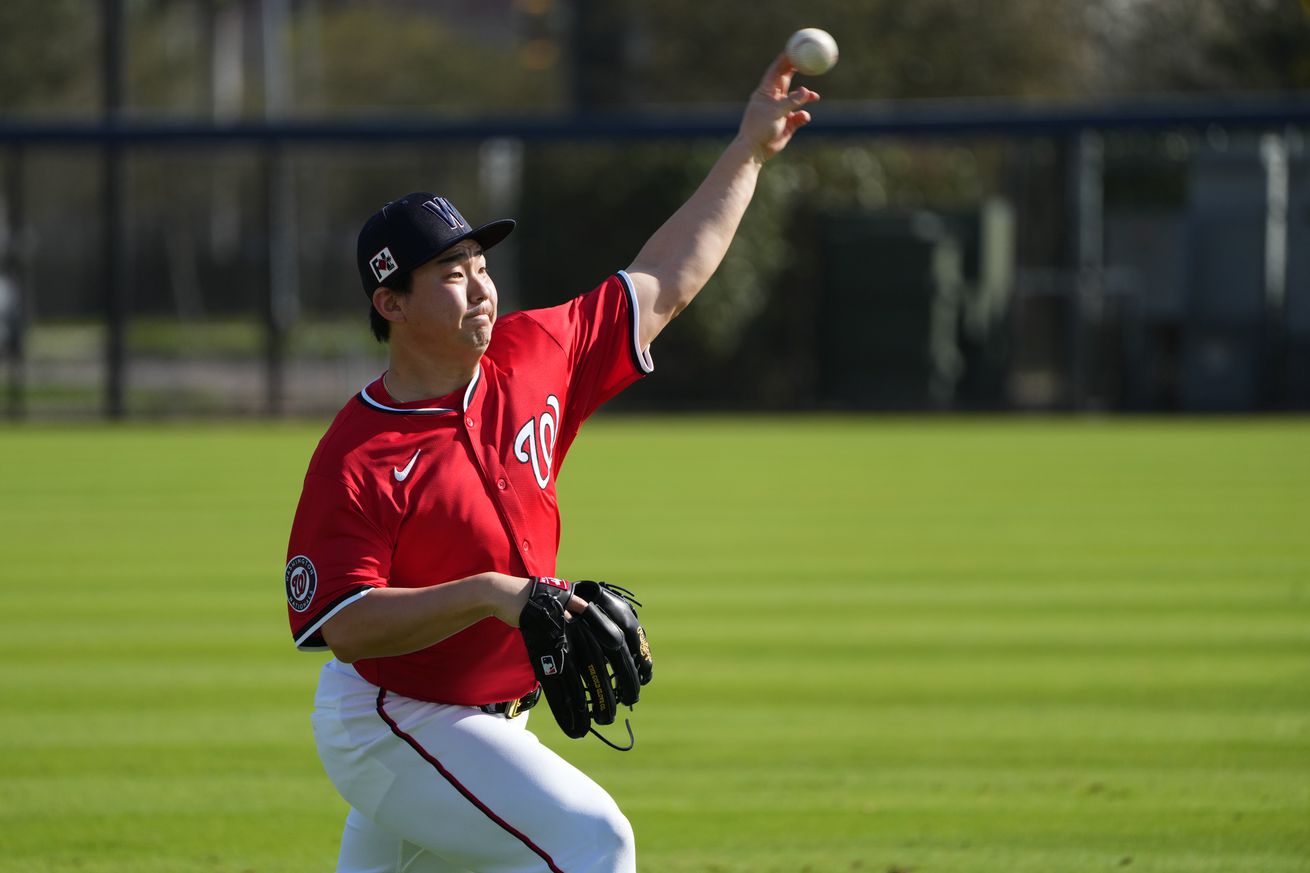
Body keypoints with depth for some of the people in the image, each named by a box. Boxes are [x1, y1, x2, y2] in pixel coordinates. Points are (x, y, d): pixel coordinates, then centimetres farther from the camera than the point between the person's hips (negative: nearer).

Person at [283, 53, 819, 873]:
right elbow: (343, 626, -26)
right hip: (396, 729, -8)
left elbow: (664, 283, 7)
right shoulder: (356, 459, -21)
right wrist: (486, 595, -36)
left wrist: (748, 154, 6)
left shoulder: (530, 360, -2)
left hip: (486, 724, 8)